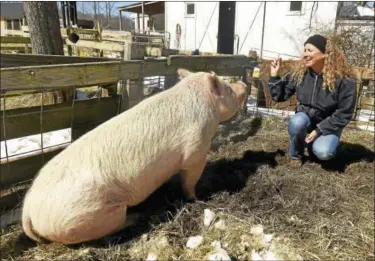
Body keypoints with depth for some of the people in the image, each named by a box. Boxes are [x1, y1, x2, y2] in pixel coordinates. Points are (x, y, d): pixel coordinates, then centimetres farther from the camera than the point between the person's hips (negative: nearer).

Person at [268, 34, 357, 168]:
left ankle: (316, 143, 9)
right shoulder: (299, 72, -11)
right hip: (305, 118, 2)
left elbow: (344, 114, -16)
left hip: (328, 125, -2)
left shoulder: (344, 80, -21)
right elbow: (279, 96, -6)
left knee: (323, 152, -30)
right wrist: (274, 75, -19)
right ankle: (296, 155, -5)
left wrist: (319, 131, -22)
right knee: (297, 122, -35)